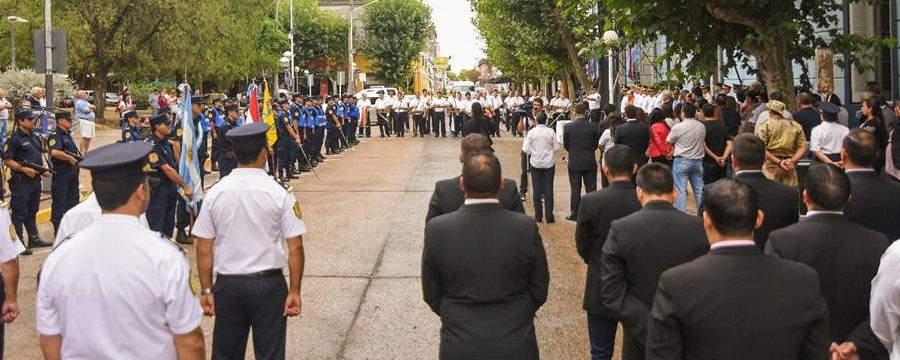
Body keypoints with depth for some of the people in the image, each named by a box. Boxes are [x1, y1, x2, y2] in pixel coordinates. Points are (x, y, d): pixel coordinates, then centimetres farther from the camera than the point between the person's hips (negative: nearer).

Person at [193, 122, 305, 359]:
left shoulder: (215, 193, -5)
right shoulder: (279, 193, -11)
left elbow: (204, 248, -2)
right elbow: (295, 247, -10)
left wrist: (206, 290, 7)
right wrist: (294, 291, -2)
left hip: (228, 285, 2)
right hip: (269, 285, -2)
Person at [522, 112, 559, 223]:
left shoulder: (532, 132, -10)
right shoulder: (551, 132, -9)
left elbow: (526, 150, -9)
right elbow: (556, 147, -4)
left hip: (535, 163, 0)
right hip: (549, 163, 0)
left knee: (537, 189, 7)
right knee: (549, 189, 5)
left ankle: (538, 215, 8)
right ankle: (549, 216, 3)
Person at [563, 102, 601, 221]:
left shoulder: (568, 127, -10)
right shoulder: (593, 126, -8)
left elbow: (566, 145, -1)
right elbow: (597, 143, 1)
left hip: (574, 162, 0)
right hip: (590, 162, 0)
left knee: (575, 189, 7)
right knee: (591, 189, 8)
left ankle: (574, 214, 11)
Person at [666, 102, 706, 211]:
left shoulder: (678, 127, -13)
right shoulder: (702, 126, -1)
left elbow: (668, 141, 0)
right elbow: (703, 142, 10)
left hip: (682, 161, -4)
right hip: (698, 161, 4)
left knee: (681, 191, -1)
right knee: (699, 190, 12)